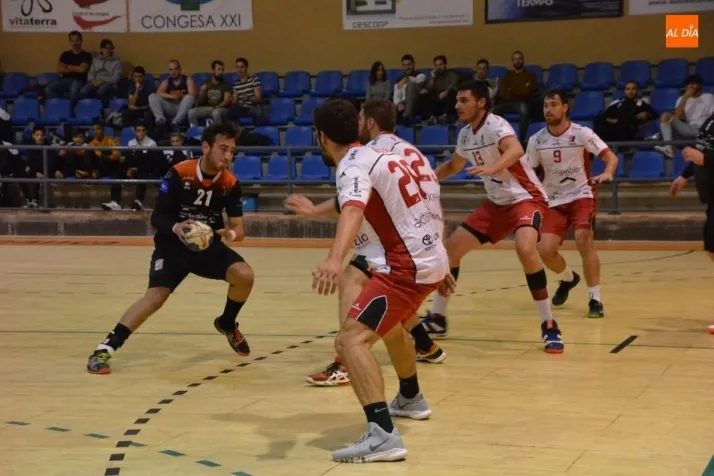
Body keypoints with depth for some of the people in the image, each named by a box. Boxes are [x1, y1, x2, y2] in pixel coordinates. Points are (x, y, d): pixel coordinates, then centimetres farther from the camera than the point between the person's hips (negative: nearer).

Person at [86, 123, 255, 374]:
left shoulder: (230, 183, -8)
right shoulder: (179, 174, -18)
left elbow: (239, 227, -5)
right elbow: (156, 217, -14)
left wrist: (231, 233, -29)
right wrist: (175, 227, -35)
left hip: (208, 244, 4)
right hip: (173, 244, -3)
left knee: (244, 275, -19)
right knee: (156, 295, -24)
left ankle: (227, 324, 12)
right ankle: (105, 348, -18)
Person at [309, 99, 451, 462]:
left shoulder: (353, 166, -13)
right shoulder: (380, 157, 17)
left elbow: (353, 211, -36)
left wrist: (334, 260, -54)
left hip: (409, 265, -10)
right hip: (431, 256, 10)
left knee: (351, 339, -18)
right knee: (390, 324, 35)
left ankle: (383, 434, -32)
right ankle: (410, 399, 57)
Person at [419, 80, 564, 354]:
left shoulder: (495, 125, -21)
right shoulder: (465, 135, 4)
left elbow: (516, 150, -44)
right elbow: (454, 166, 25)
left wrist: (492, 168, -60)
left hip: (527, 198, -9)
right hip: (498, 202, 9)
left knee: (525, 250, -34)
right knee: (452, 247, 5)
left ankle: (549, 326, -21)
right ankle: (437, 319, 19)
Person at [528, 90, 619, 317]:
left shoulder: (582, 133, -10)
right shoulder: (536, 140, -1)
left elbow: (610, 156, -14)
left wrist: (607, 173, -36)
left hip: (581, 195, -3)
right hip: (555, 200, 3)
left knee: (583, 240, -26)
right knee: (545, 250, -11)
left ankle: (595, 299, -17)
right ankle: (568, 278, 24)